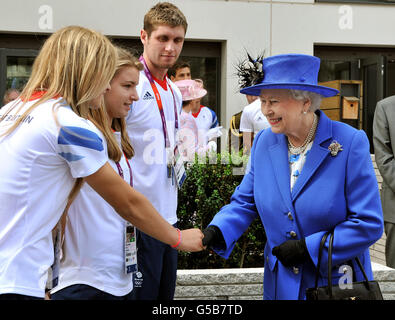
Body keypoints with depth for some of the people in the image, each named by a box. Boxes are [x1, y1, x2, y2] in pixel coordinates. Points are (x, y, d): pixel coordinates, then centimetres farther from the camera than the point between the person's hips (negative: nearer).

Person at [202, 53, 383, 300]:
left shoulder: (351, 142, -16)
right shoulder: (264, 142, -1)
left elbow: (370, 224, -16)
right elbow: (245, 202, 6)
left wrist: (309, 248, -19)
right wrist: (218, 230, -14)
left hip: (337, 282, -4)